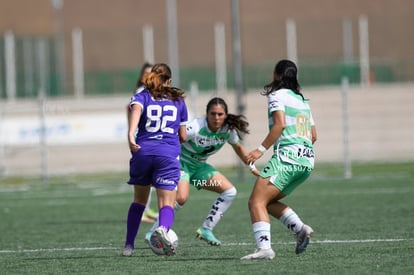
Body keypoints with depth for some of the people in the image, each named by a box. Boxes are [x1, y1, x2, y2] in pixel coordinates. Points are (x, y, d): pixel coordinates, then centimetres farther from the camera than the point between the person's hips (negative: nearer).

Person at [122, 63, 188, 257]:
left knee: (139, 201, 20)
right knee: (167, 203, -5)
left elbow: (136, 110, -14)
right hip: (169, 154, -1)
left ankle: (128, 245, 19)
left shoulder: (141, 97, 12)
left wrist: (130, 135, -29)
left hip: (143, 151, 1)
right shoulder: (178, 100, 17)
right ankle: (163, 228, -38)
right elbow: (183, 137, 19)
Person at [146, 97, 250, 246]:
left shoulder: (228, 130, -10)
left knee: (230, 191, -4)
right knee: (181, 197, -31)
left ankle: (206, 230, 3)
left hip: (199, 166, 7)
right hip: (181, 162, -7)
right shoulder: (196, 127, -29)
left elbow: (238, 147, 10)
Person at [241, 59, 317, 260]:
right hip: (308, 160, 8)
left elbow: (280, 124, -15)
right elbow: (313, 135, 25)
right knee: (268, 201, 19)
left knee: (256, 201, -12)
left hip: (286, 155, -8)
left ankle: (264, 247, -29)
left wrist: (261, 149, -17)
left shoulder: (277, 95, 0)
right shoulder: (302, 100, 23)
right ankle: (300, 228, 0)